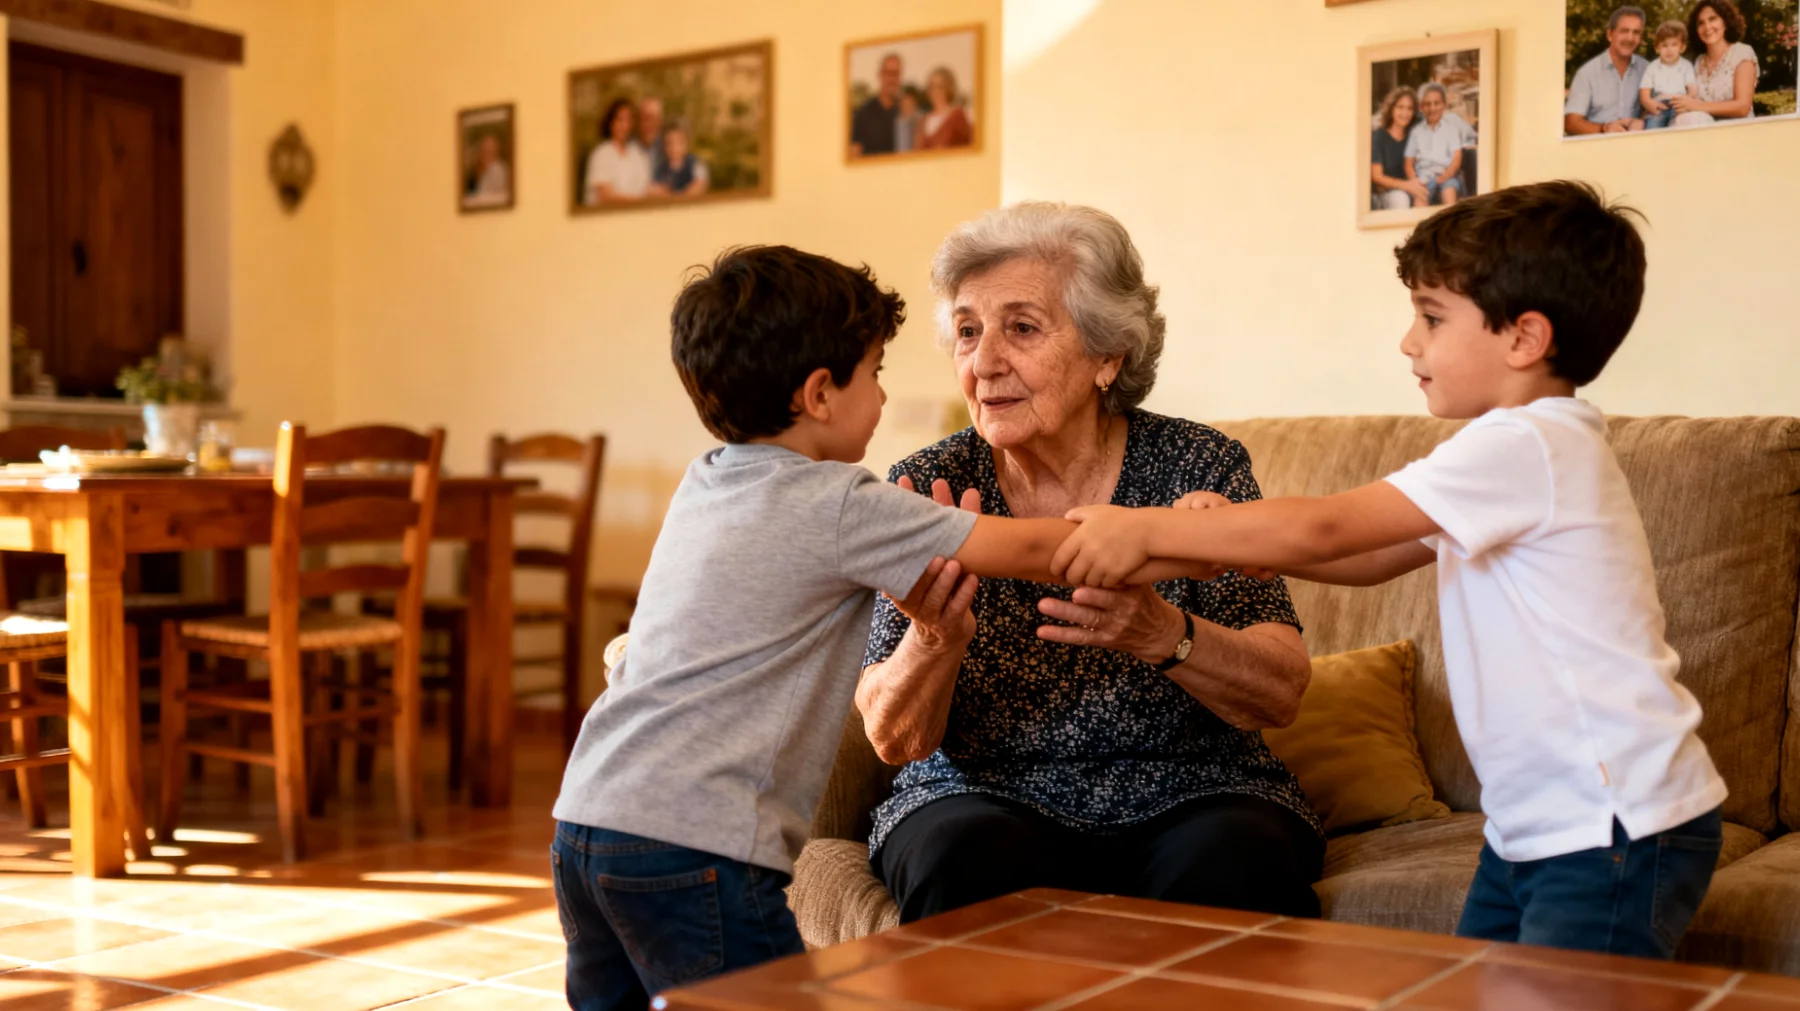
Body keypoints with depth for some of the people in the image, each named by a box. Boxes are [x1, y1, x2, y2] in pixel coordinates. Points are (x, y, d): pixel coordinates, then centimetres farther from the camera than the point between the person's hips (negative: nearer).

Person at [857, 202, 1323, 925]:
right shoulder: (928, 489, -2)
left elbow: (1281, 696, -10)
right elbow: (895, 741, -6)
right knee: (966, 866, -31)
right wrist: (936, 639, -29)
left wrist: (1164, 635, -31)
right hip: (989, 798, 0)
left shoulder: (1200, 467, -4)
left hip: (1192, 793, 0)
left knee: (1237, 867, -31)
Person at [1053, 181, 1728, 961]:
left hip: (1620, 832, -10)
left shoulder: (1527, 447, -19)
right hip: (1533, 824, 10)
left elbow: (1323, 529, -22)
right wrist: (1220, 539, 0)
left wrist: (1147, 529, -16)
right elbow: (1370, 559, 13)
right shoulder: (1533, 448, 13)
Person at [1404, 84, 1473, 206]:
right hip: (1424, 178, 1)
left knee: (1449, 187, -37)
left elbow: (1456, 160, 6)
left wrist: (1443, 178, -12)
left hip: (1447, 177, -1)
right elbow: (1409, 163, 13)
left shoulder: (1451, 128, 13)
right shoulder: (1416, 132, 17)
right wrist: (1415, 180, -8)